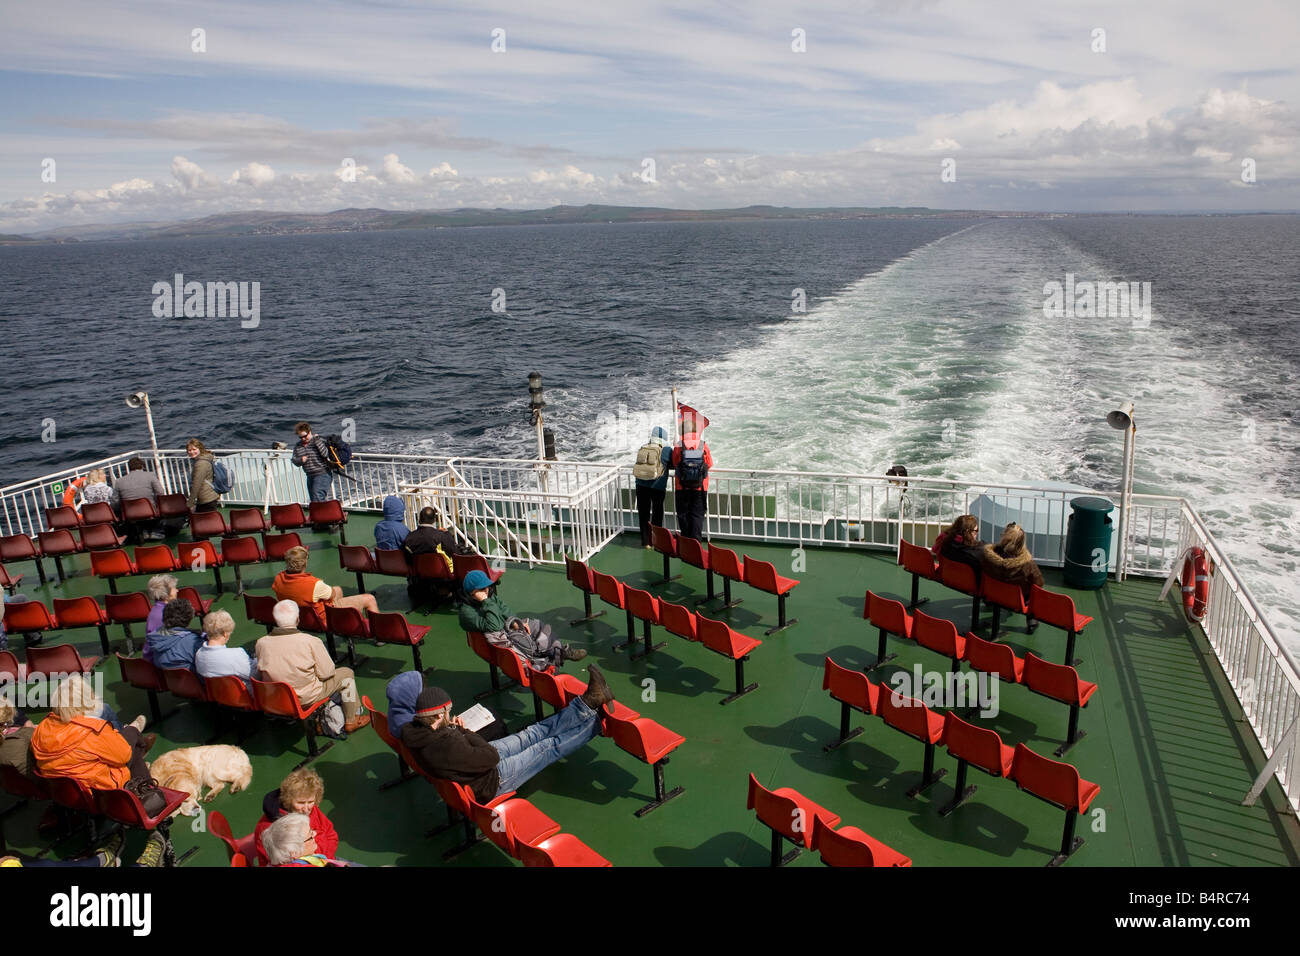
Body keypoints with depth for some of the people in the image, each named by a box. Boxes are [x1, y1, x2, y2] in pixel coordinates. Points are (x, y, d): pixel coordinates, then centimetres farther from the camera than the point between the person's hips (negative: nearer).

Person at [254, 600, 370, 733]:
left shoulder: (261, 643, -9)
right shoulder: (311, 642, -20)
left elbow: (259, 671, 6)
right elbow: (325, 673, -12)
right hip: (306, 700, -5)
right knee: (346, 673, 15)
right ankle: (351, 721, 26)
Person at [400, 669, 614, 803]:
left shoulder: (418, 731, -12)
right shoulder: (445, 747, -39)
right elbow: (491, 757, -29)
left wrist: (453, 730, -10)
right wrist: (465, 732, -18)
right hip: (492, 782, -9)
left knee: (536, 732, 8)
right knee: (552, 747, 0)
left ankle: (589, 701, 13)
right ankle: (598, 722, 15)